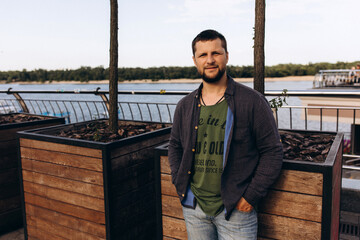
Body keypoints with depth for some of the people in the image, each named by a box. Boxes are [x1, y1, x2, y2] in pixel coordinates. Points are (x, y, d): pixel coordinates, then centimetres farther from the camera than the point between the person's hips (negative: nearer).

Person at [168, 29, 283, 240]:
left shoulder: (253, 102, -8)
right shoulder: (185, 106, 5)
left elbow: (273, 152, -6)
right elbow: (175, 146, 17)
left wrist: (251, 196, -10)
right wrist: (180, 184, 5)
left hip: (236, 209, -3)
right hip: (193, 207, 4)